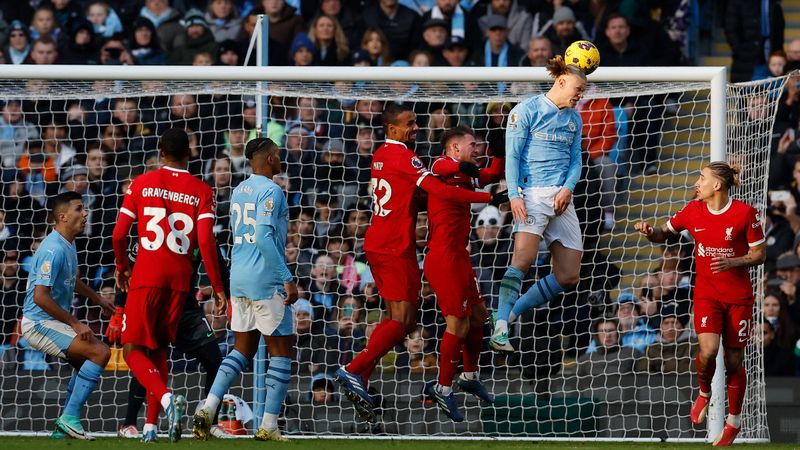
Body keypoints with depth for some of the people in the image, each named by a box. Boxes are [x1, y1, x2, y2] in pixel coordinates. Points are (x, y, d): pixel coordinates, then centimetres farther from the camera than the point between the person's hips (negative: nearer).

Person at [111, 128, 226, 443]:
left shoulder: (141, 184, 1)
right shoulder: (201, 191, 2)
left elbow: (119, 235, 0)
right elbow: (206, 242, -8)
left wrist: (121, 268, 18)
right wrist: (217, 287, -1)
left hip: (147, 275, -3)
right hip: (180, 279, 3)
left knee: (133, 350, -1)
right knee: (158, 349, 16)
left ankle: (166, 398, -28)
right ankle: (151, 426, 12)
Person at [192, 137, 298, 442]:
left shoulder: (239, 191, 15)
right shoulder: (271, 191, -12)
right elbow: (264, 236, -22)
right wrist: (287, 278, -21)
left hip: (239, 279, 8)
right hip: (267, 281, -8)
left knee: (242, 350, 13)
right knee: (281, 351, 1)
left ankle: (208, 408, -4)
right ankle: (269, 426, -1)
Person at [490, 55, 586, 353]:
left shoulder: (574, 119, 20)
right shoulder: (527, 111, 1)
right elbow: (512, 156, -4)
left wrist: (568, 188, -1)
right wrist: (514, 195, -15)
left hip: (562, 197, 7)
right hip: (533, 192, -7)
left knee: (569, 277, 1)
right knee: (524, 257, -26)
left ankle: (512, 312, 14)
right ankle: (500, 330, -27)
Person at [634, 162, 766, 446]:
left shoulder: (744, 213, -10)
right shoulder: (693, 210, 0)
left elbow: (760, 254, -4)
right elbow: (664, 234, 13)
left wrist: (733, 262, -21)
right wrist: (650, 232, -10)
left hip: (739, 297, -2)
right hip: (707, 292, 2)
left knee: (733, 361, 4)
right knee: (708, 350, -21)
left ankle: (734, 421, 24)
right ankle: (704, 393, 12)